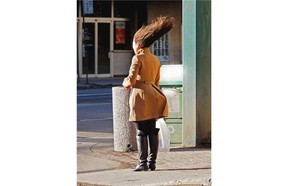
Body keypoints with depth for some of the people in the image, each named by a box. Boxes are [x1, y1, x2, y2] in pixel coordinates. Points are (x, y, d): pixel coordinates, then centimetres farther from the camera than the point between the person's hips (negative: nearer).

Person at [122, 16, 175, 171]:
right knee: (152, 131, 8)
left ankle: (143, 163, -3)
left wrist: (125, 83, 9)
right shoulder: (155, 60, 12)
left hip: (140, 98, -7)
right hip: (153, 97, 7)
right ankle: (152, 162, 10)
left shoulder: (137, 58, -10)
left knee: (141, 132, -3)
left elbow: (131, 80, -14)